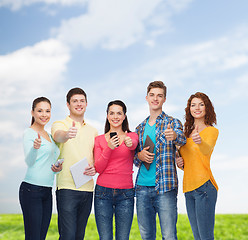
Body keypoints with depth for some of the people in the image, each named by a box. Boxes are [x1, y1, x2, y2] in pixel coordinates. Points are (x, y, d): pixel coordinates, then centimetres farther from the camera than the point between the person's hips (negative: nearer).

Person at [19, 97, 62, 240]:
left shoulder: (48, 135, 17)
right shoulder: (29, 133, -6)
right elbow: (29, 162, -19)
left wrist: (59, 167, 5)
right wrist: (35, 147, -38)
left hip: (47, 191, 8)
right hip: (31, 190, -8)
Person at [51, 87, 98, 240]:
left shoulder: (93, 131, 17)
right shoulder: (60, 125, 1)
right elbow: (58, 136, -24)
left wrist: (95, 168, -3)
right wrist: (67, 135, -47)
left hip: (88, 188, 5)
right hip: (67, 188, -5)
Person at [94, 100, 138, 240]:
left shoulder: (132, 136, 8)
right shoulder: (99, 139, 9)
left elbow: (134, 144, -18)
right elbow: (98, 168, 0)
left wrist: (130, 143, -42)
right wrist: (109, 148, -15)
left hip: (125, 193, 0)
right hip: (103, 192, 0)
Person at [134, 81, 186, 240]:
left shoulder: (172, 123, 3)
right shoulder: (140, 128, 17)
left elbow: (182, 139, -19)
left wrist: (175, 136, -43)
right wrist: (139, 156, -4)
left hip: (165, 187, -4)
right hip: (142, 187, 4)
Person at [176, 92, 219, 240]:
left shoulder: (212, 131, -2)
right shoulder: (187, 133, 18)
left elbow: (207, 150, -23)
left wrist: (200, 142, -45)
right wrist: (179, 163, 4)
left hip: (204, 185, -7)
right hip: (188, 188, 7)